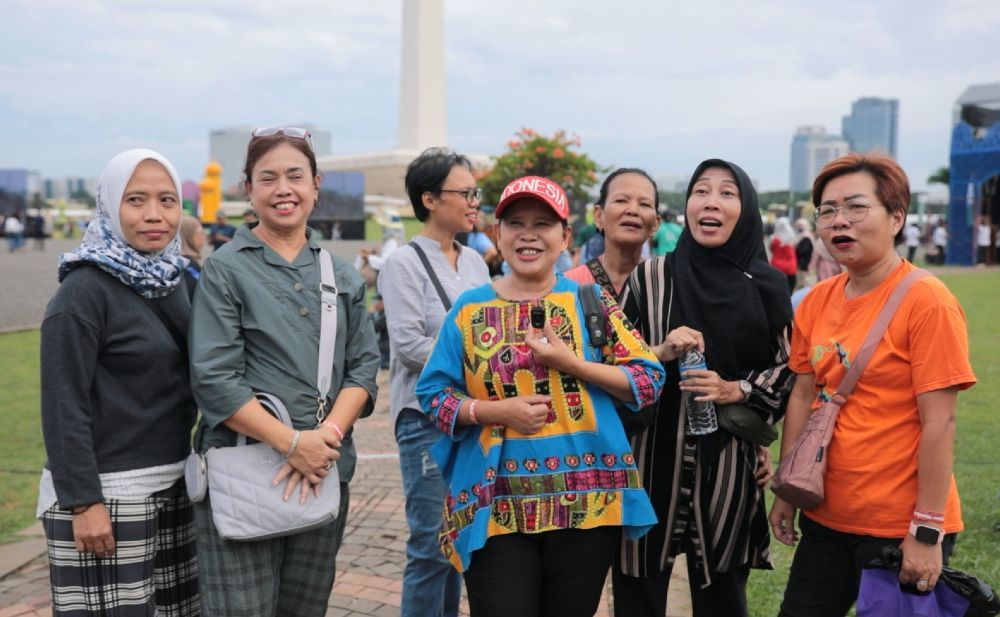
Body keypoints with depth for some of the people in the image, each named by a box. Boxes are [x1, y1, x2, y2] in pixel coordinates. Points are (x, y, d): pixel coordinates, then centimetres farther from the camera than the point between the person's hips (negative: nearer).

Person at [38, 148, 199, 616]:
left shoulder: (175, 280, 8)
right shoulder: (84, 290, -14)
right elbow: (64, 406, -15)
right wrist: (83, 501, -18)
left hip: (171, 487, 7)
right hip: (106, 493, -7)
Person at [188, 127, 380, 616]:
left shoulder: (342, 276, 11)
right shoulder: (225, 270, -2)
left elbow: (363, 366, 6)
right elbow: (214, 379, -10)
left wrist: (328, 435, -11)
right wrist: (293, 443, -17)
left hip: (325, 474, 4)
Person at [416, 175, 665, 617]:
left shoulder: (590, 300, 3)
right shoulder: (470, 309, 3)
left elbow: (648, 380, 0)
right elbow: (432, 393, 4)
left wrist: (570, 362, -13)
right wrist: (494, 410, -13)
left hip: (587, 499, 1)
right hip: (496, 506, -1)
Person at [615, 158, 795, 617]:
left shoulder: (768, 286, 3)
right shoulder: (650, 277, 2)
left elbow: (788, 370, 9)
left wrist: (737, 390, -8)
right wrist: (660, 353, -13)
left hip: (728, 458, 1)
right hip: (652, 454, 0)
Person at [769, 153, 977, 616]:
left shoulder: (927, 301, -16)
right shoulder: (816, 302, 2)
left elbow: (939, 422, -17)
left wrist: (928, 531, -17)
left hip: (900, 527, -6)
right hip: (826, 517, 6)